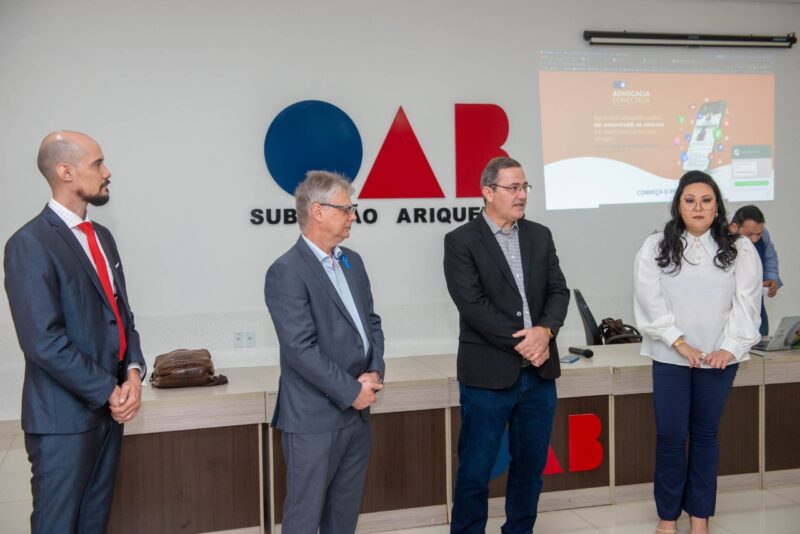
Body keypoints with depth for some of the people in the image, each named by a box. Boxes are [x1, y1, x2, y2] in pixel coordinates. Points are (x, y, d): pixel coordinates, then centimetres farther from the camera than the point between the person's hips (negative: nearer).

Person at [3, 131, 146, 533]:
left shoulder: (102, 236, 12)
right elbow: (44, 342, -20)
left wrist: (132, 372, -4)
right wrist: (109, 392, -15)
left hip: (110, 406, 8)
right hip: (65, 415, -7)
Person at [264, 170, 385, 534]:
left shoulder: (352, 262, 11)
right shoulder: (286, 272, -15)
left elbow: (371, 322, 13)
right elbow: (301, 349, -20)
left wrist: (374, 372, -4)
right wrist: (351, 391, -15)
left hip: (357, 412, 7)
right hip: (315, 417, -7)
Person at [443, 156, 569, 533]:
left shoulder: (540, 236, 11)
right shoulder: (461, 241, -6)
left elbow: (558, 291, 6)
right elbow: (472, 304, -14)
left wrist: (545, 331, -13)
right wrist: (521, 342, -15)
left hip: (539, 372, 5)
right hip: (488, 374, -5)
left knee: (530, 465, 15)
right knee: (475, 471, 5)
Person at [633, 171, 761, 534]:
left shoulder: (740, 249, 4)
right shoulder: (655, 247, 0)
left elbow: (746, 302, -2)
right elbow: (650, 302, -6)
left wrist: (729, 348, -13)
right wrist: (680, 343, -13)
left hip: (719, 358, 1)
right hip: (670, 358, -1)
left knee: (705, 435, 11)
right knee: (670, 436, 3)